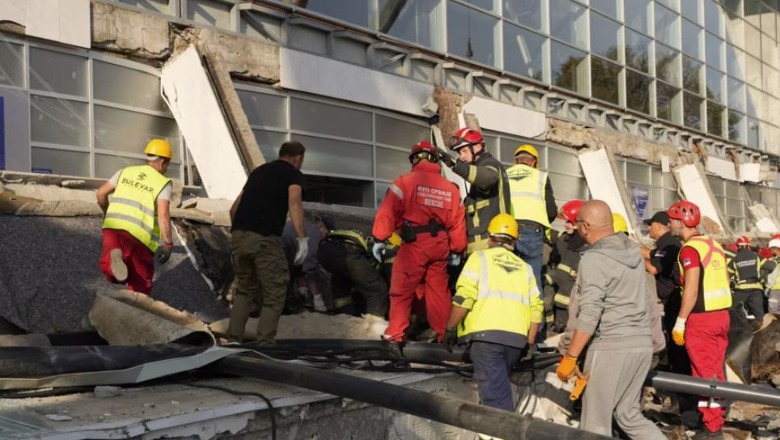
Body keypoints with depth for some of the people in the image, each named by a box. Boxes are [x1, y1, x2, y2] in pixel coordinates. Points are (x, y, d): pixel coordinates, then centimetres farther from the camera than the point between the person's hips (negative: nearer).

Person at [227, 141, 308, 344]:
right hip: (264, 239, -6)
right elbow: (294, 203, -13)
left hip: (238, 236, 6)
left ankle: (233, 340, 17)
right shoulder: (293, 174, 8)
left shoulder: (258, 171, 26)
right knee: (274, 294, 5)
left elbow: (234, 208, 28)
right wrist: (302, 238, -18)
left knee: (244, 289, 22)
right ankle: (264, 344, -1)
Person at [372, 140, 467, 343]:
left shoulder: (405, 181, -3)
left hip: (414, 243, -4)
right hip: (440, 245, 4)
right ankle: (443, 333, 19)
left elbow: (388, 211, -10)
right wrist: (457, 251, 19)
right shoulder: (450, 188, 10)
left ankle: (395, 334, 2)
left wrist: (379, 239, -7)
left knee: (401, 290, 4)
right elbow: (457, 222, 11)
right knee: (438, 291, 13)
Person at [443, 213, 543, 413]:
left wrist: (450, 329, 3)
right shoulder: (524, 267, 20)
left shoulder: (480, 257, 7)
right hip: (517, 337, 5)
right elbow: (536, 307, 10)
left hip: (486, 333, -5)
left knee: (495, 393, -7)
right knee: (497, 386, 21)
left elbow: (464, 298, -5)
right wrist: (529, 342, 16)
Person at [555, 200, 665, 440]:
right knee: (629, 414, 19)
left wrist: (570, 357, -15)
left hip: (612, 346, -8)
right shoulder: (634, 251, 10)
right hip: (642, 343, 8)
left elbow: (589, 314, -19)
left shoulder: (594, 258, -13)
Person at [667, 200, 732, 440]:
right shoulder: (714, 245, 12)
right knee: (716, 370, 15)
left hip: (701, 319, -8)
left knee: (704, 373, 0)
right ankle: (716, 420, 24)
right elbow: (723, 282, 16)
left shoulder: (690, 248, -14)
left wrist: (680, 321, -15)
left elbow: (691, 289, -19)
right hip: (721, 314, 8)